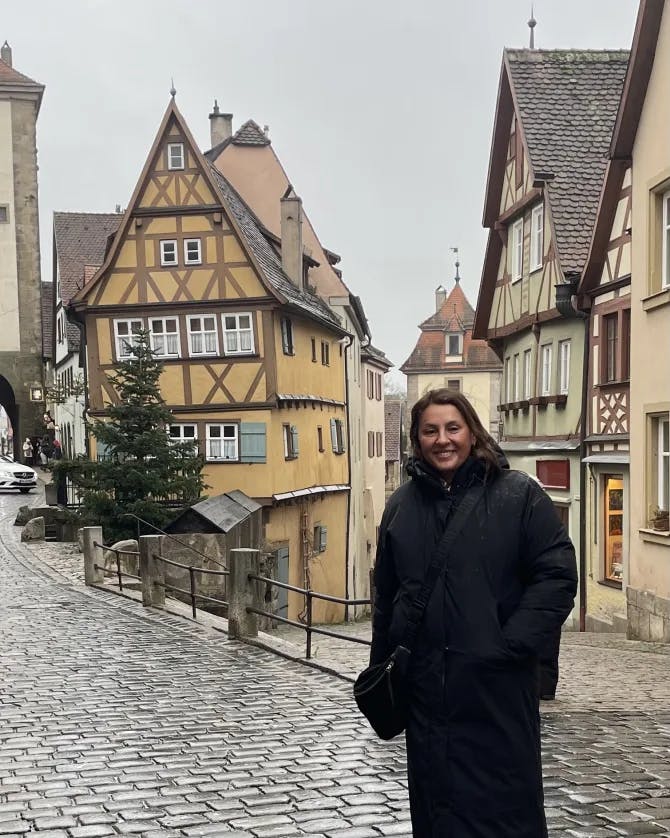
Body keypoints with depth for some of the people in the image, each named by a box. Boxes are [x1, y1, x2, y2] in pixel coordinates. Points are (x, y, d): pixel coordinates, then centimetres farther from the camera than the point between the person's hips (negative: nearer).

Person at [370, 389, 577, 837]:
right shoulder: (402, 504, 10)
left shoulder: (518, 493, -3)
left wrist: (511, 644, -15)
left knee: (505, 802, 3)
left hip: (498, 687, -4)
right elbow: (387, 594, 16)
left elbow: (558, 575, -7)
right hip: (425, 684, 4)